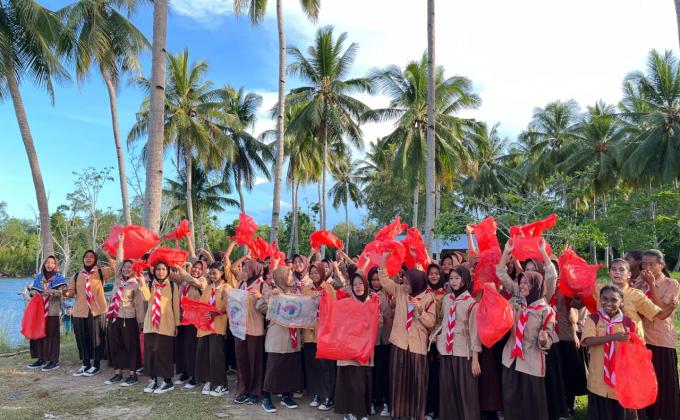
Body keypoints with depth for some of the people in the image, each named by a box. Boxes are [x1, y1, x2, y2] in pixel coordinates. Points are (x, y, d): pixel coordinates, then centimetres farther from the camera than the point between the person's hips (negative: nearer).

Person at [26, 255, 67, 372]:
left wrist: (51, 292, -24)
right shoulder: (39, 277, 14)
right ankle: (41, 358, 18)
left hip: (52, 311, -5)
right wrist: (32, 291, -5)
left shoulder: (59, 278, 0)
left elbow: (63, 292, -10)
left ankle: (54, 361, 0)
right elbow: (31, 288, 17)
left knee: (51, 335, -5)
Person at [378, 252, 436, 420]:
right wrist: (384, 260, -5)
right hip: (399, 342, 2)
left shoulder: (428, 297, -5)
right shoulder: (400, 290, 2)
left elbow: (431, 322, -6)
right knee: (399, 380, 8)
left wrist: (419, 309, -21)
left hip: (417, 344, -2)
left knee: (417, 381, 4)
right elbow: (384, 280, 6)